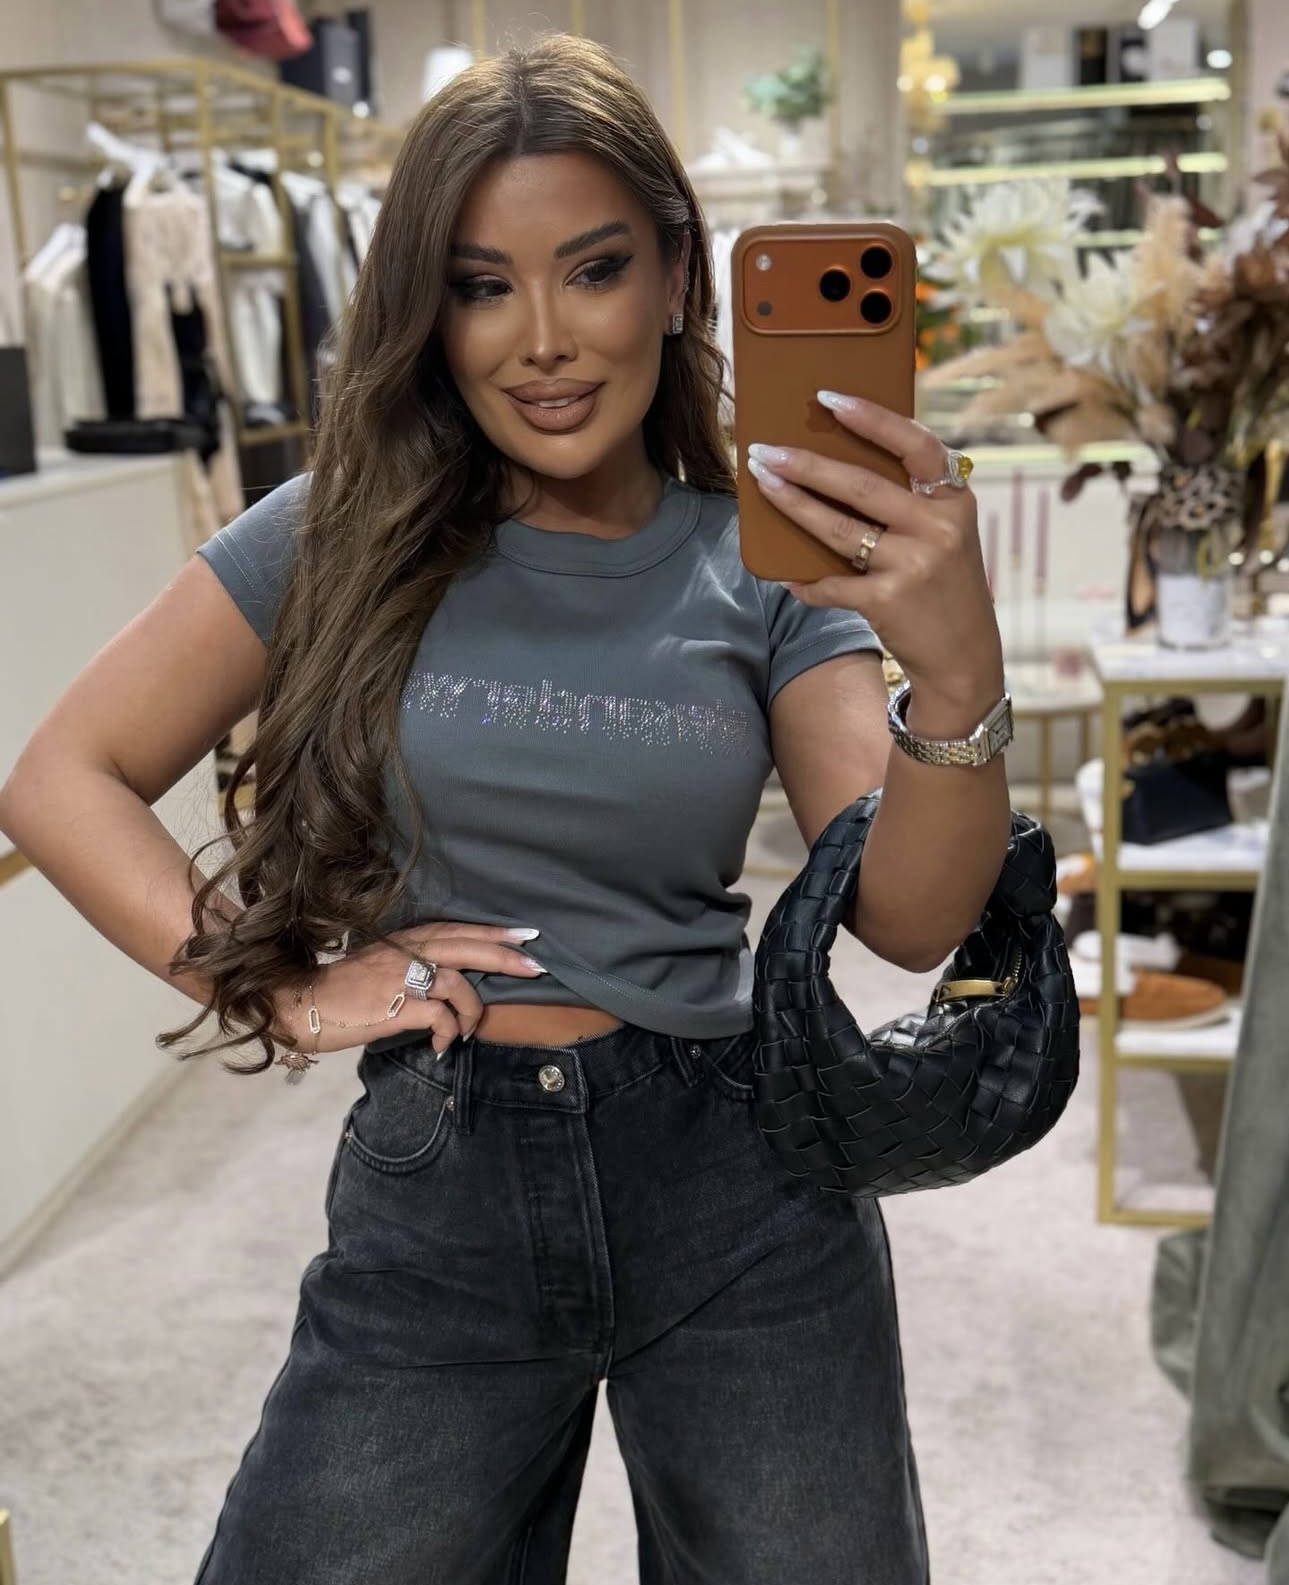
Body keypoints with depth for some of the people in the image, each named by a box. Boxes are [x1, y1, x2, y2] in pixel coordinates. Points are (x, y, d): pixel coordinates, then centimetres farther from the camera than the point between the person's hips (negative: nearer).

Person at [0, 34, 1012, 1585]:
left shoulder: (763, 570, -1)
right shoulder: (342, 541, -2)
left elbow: (911, 918, -11)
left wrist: (956, 673, -30)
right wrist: (284, 996, -10)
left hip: (739, 1184, 1)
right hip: (438, 1195, 0)